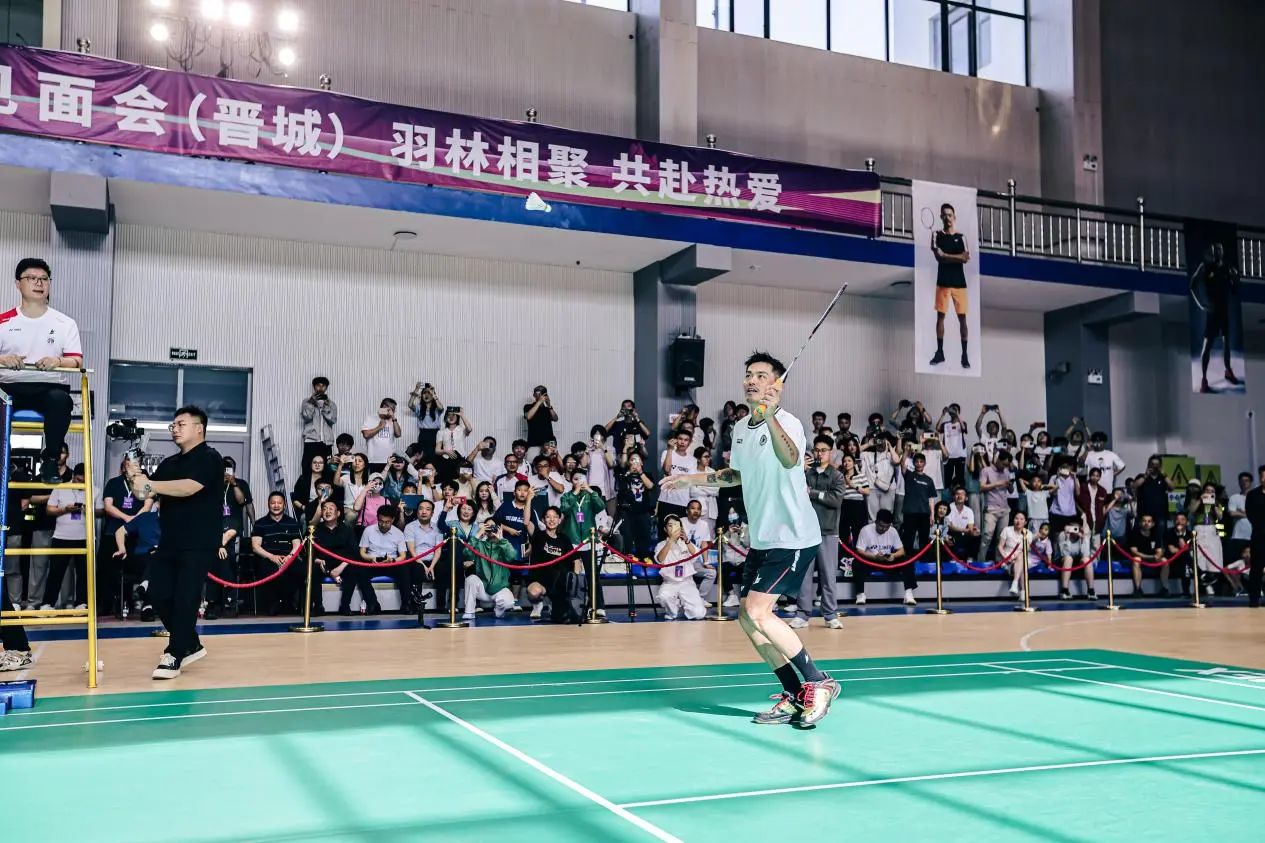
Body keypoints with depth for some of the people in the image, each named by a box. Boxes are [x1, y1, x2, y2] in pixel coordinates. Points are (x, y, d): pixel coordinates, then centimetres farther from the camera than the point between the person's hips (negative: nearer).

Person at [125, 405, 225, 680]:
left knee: (185, 598, -7)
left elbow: (188, 487, -23)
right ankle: (191, 645, 21)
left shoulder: (209, 458, -7)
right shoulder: (168, 463, 16)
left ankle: (175, 656, 3)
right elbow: (147, 493, 13)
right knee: (158, 594, 5)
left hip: (199, 544, -8)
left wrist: (149, 484, -24)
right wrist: (136, 479, -8)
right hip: (170, 541, 8)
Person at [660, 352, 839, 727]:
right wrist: (691, 478, 24)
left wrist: (770, 417, -54)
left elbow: (790, 460, -40)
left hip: (793, 538, -9)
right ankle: (796, 696, 15)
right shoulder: (740, 429, 8)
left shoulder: (787, 423, -16)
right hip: (762, 539, 9)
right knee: (747, 618, 5)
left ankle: (818, 683, -4)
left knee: (757, 611, -18)